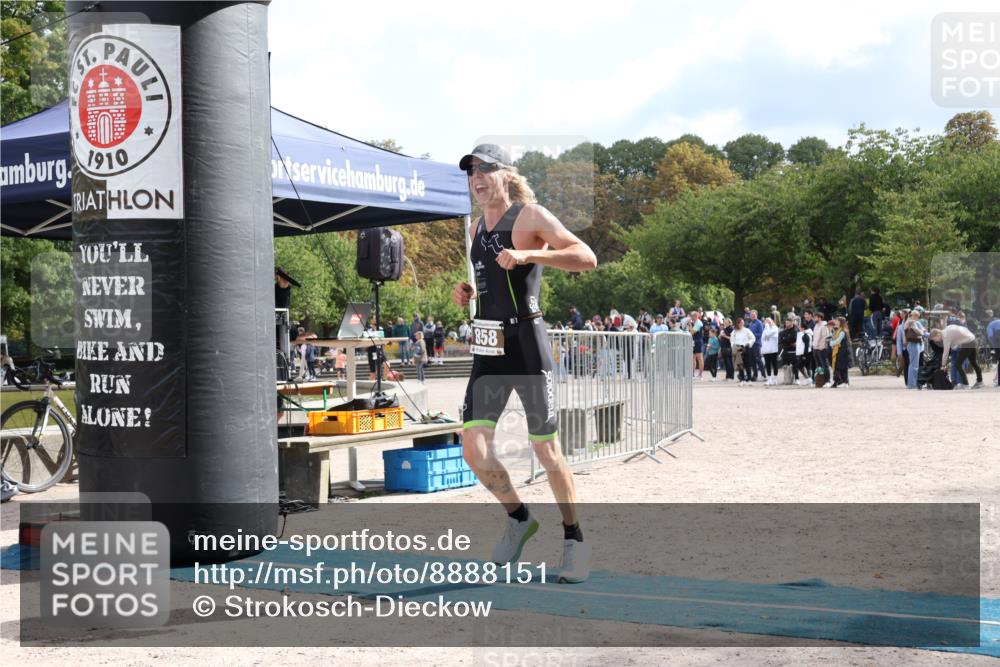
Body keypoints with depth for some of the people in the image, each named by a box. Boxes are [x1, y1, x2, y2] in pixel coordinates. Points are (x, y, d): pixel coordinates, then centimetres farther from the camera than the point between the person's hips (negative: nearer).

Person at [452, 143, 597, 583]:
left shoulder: (531, 216, -5)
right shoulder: (475, 229, 16)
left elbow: (587, 258, -16)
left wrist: (528, 254, -24)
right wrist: (465, 295, 9)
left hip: (526, 343, -6)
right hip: (488, 347, 6)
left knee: (545, 449, 0)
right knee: (473, 449, -3)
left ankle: (574, 539, 17)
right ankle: (518, 518, 20)